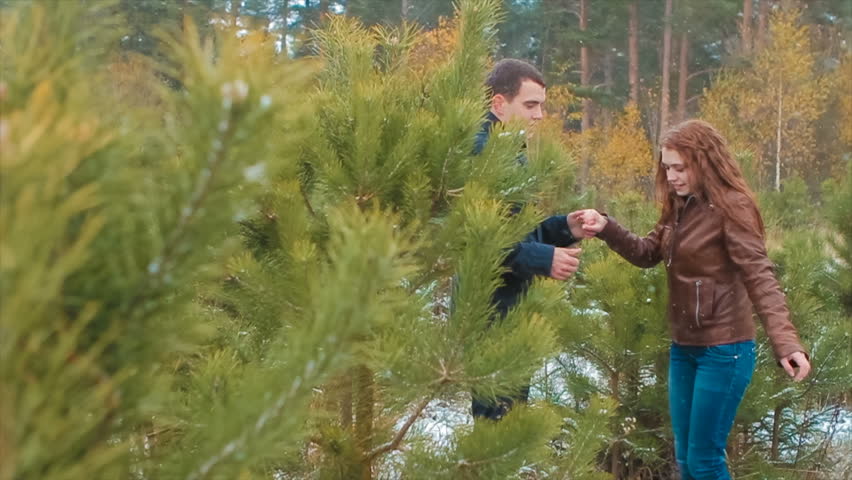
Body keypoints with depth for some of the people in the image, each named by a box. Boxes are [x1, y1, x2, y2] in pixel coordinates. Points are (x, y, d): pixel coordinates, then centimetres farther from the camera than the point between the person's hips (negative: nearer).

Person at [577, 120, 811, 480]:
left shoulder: (731, 207, -16)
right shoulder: (680, 207, 8)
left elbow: (760, 278, -23)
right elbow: (646, 254, 11)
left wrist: (785, 342, -35)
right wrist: (606, 229, -7)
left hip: (723, 349, -8)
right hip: (683, 347, 8)